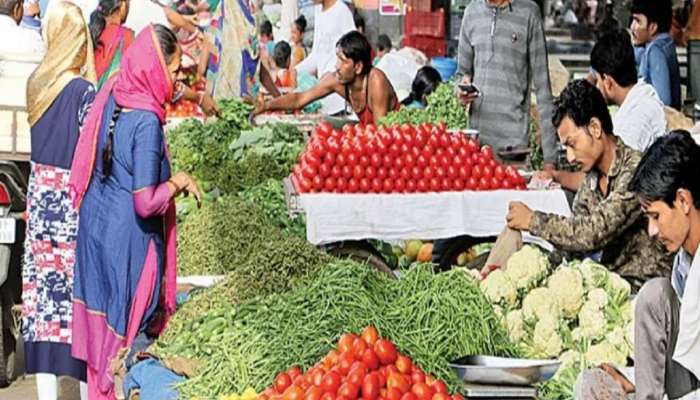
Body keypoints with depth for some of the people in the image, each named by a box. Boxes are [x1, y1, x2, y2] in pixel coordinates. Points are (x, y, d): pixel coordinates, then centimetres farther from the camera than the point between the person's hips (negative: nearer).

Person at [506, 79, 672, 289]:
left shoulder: (636, 170, -18)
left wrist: (533, 220, -14)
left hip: (643, 287, -7)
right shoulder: (592, 178, 9)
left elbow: (594, 233, -24)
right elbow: (576, 234, 11)